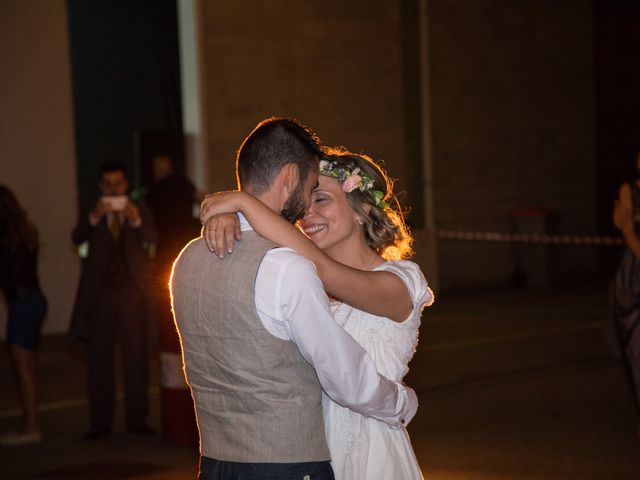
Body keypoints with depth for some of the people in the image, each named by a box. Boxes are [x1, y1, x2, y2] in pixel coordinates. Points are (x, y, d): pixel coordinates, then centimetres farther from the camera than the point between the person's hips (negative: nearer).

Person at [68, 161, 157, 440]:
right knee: (99, 359, 1)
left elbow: (151, 238, -10)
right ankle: (101, 422, 5)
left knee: (136, 357, 0)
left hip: (131, 292, 0)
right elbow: (77, 238, -10)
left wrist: (136, 219, -31)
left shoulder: (139, 212, 9)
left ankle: (137, 419, 5)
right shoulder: (92, 216, 9)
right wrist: (95, 217, -28)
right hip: (100, 294, 0)